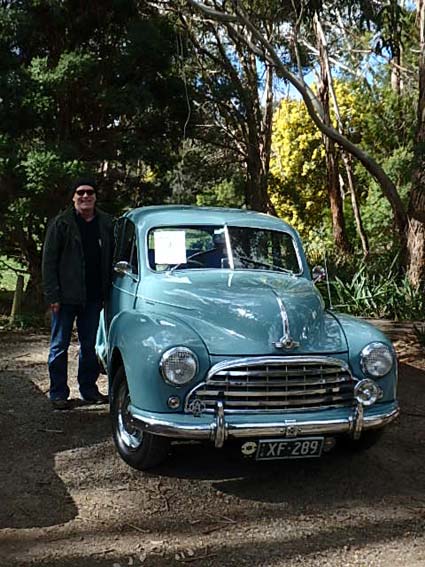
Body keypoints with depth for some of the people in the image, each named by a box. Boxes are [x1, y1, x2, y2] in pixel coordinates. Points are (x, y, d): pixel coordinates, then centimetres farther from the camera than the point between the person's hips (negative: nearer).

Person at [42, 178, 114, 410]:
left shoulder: (106, 223, 5)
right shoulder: (61, 223, -3)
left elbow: (112, 258, 9)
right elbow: (49, 261, -4)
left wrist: (106, 292, 3)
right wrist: (52, 295, -11)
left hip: (94, 297, 3)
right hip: (66, 296, -3)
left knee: (90, 345, 12)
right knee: (59, 346, 5)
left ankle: (89, 390, 23)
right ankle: (58, 393, 14)